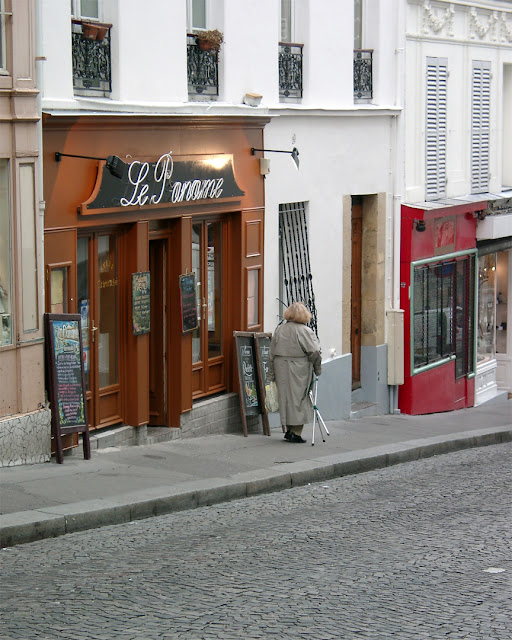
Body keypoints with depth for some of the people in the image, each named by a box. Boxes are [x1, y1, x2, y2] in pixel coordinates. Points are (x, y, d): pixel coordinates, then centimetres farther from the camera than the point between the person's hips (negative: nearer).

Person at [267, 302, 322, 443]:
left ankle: (288, 430, 20)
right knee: (299, 399, 2)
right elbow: (315, 352, -15)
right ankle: (296, 433, 0)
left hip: (281, 368, 5)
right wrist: (317, 369, -1)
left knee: (286, 398, 14)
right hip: (299, 371, -5)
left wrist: (271, 375, 14)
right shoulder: (304, 331, -11)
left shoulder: (279, 329, 5)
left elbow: (272, 354, 8)